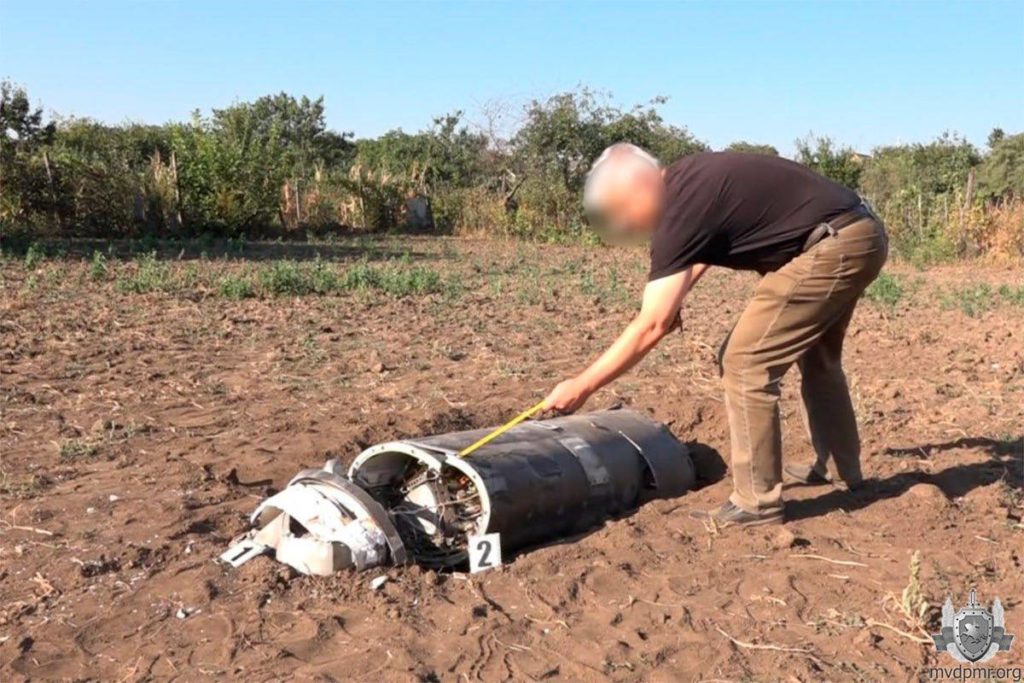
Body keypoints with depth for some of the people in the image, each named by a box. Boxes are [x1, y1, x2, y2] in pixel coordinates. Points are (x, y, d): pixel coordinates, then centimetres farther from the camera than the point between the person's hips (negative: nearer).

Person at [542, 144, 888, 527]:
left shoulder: (681, 209, -19)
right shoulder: (689, 180, 8)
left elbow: (652, 326, -20)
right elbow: (703, 251, 27)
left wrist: (581, 387, -16)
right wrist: (671, 296, 10)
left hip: (834, 247, -10)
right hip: (863, 236, 10)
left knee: (746, 362, -9)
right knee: (818, 356, 26)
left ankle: (756, 503, 0)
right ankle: (844, 471, 42)